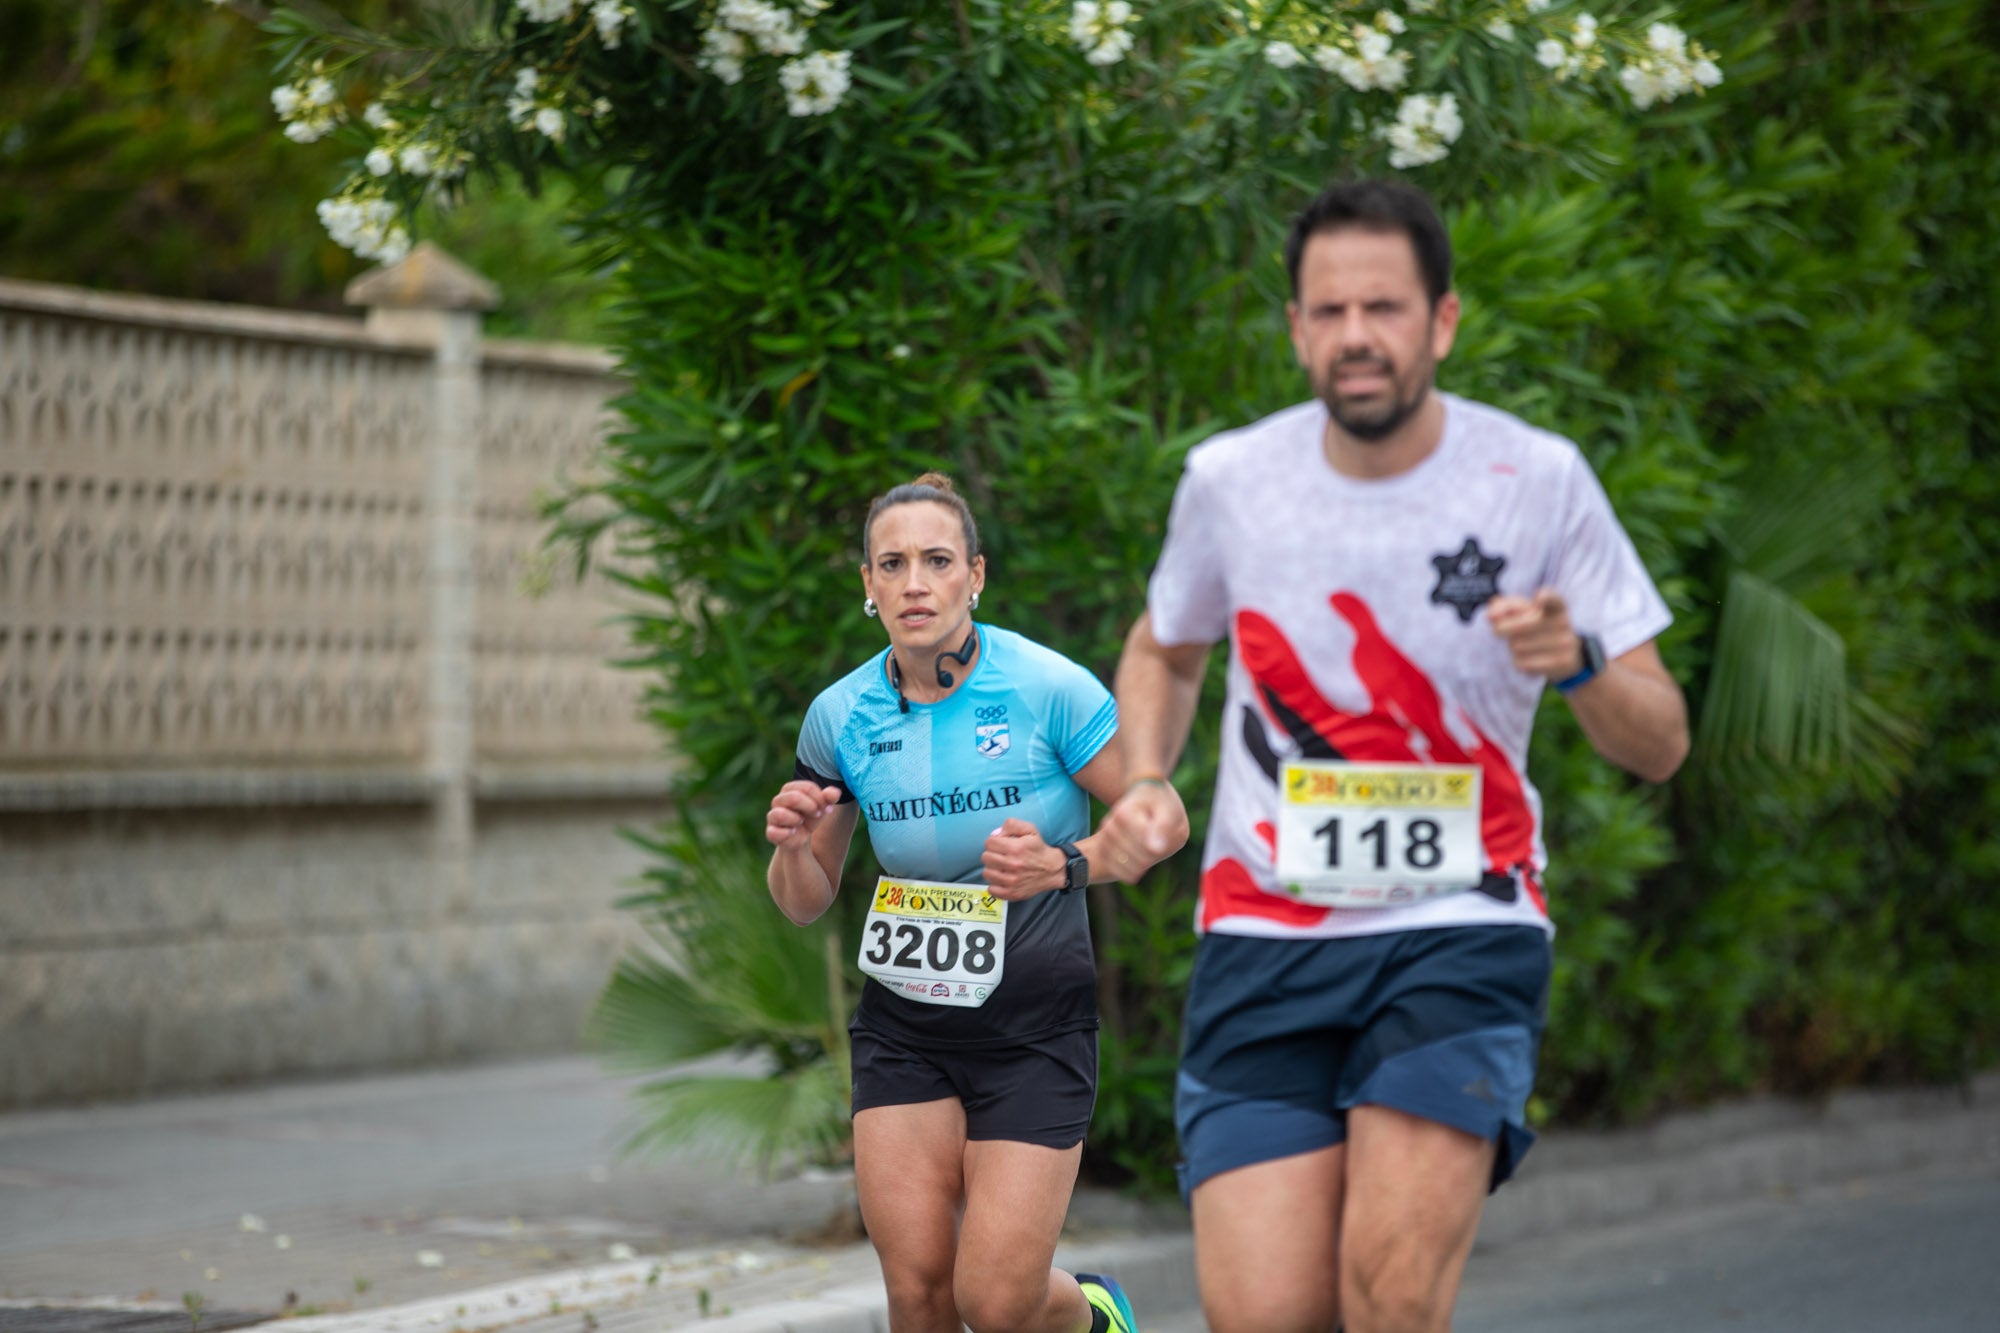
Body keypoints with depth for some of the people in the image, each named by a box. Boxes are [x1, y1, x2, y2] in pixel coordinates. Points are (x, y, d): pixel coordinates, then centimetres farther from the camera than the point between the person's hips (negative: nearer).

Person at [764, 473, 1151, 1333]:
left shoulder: (1049, 690, -13)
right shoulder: (841, 718, -1)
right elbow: (807, 904, 8)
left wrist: (1062, 866, -23)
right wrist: (792, 846, -14)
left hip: (1035, 1027, -3)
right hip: (902, 1029, 3)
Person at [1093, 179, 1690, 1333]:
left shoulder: (1538, 479, -5)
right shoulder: (1229, 481, 0)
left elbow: (1661, 746, -1)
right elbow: (1164, 654, 22)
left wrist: (1577, 664, -22)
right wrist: (1146, 783, 3)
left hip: (1463, 927, -2)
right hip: (1265, 934, 2)